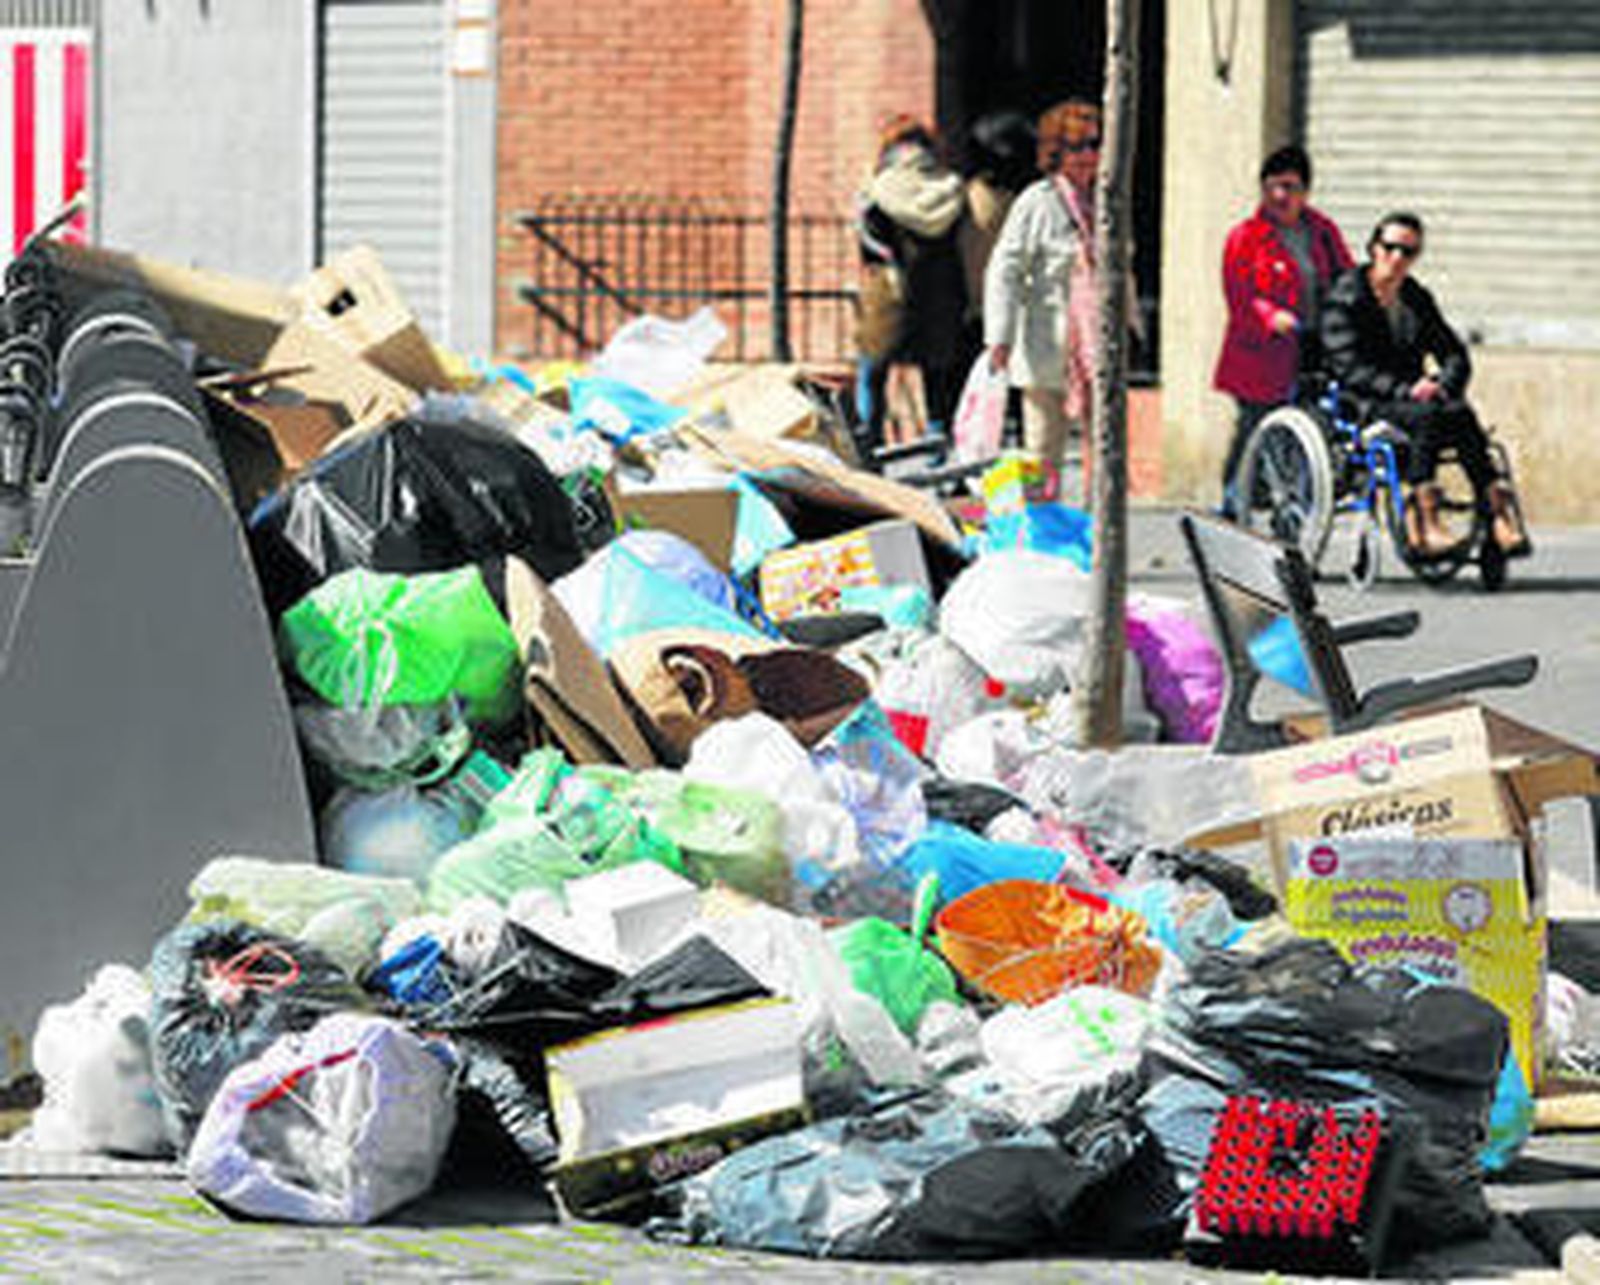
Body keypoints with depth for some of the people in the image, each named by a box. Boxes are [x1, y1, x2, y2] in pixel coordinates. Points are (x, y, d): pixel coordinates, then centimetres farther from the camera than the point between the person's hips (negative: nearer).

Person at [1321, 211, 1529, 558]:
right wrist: (1404, 390, -22)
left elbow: (1455, 356, 16)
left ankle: (1495, 511, -37)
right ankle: (1424, 514, -42)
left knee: (1461, 414, -28)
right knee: (1425, 416, -35)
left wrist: (1440, 384, -8)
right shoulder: (1345, 298, 0)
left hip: (1412, 397, 5)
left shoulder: (1417, 299, 18)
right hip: (1362, 406, -5)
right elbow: (1349, 368, -11)